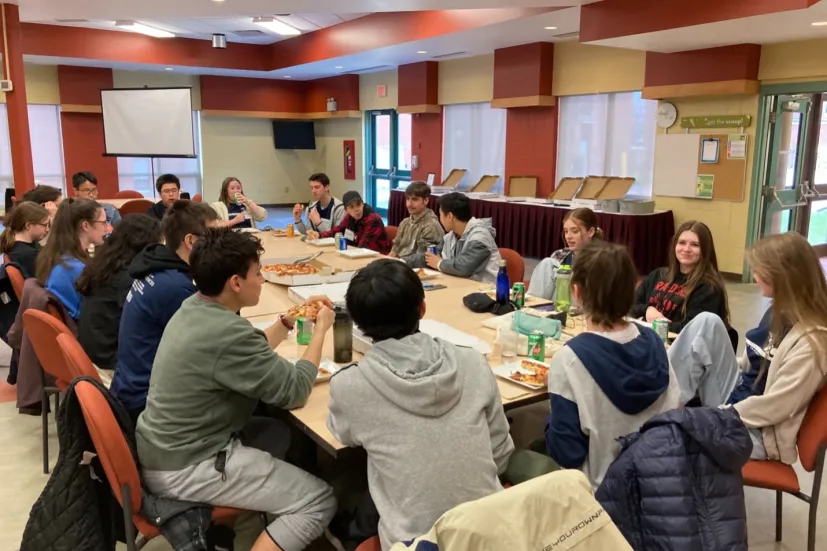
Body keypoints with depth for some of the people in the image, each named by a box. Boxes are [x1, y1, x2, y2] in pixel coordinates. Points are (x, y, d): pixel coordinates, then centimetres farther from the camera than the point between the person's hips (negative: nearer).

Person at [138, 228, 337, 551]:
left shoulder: (193, 307, 2)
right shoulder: (227, 332, -27)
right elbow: (294, 392, -17)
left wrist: (290, 320, 12)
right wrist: (320, 329, -6)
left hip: (160, 450, 10)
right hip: (184, 469, -10)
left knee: (278, 432, 22)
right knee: (320, 501, -7)